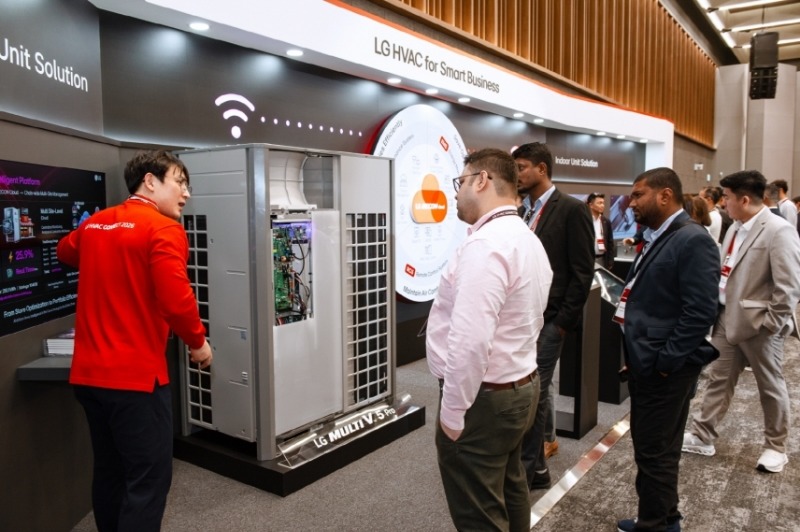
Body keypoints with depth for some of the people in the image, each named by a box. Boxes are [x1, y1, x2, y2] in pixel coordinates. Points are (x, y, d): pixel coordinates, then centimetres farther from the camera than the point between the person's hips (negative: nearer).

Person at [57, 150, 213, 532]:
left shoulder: (94, 224, 11)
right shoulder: (163, 229, -13)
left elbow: (65, 252, 33)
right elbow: (176, 300, -23)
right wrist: (197, 342, -7)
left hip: (88, 373, 8)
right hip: (135, 375, -8)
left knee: (109, 472, 20)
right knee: (148, 479, 2)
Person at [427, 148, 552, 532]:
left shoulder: (485, 246, -23)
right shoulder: (528, 240, 10)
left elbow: (470, 342, -29)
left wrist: (452, 411, -18)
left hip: (483, 398, -10)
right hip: (520, 386, 10)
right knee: (508, 493, 25)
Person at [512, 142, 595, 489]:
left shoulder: (571, 209, -9)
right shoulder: (526, 212, 12)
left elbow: (583, 273, -11)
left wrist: (563, 323, -13)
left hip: (548, 320, -7)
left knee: (532, 392, -4)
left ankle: (525, 469, 10)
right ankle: (535, 467, 28)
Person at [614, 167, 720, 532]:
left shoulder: (692, 240, -16)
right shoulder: (656, 238, 13)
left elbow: (701, 312, -22)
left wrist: (664, 361, -19)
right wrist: (635, 355, 15)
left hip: (664, 369, -9)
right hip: (644, 363, 9)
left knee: (656, 451, 4)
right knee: (648, 447, 19)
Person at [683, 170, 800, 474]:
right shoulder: (737, 229, 7)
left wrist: (772, 323, -18)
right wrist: (717, 308, 11)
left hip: (759, 324, -7)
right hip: (728, 318, 8)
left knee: (770, 387, 11)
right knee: (718, 380, 13)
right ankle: (701, 437, 23)